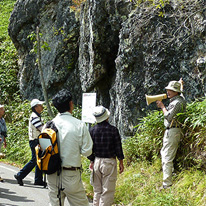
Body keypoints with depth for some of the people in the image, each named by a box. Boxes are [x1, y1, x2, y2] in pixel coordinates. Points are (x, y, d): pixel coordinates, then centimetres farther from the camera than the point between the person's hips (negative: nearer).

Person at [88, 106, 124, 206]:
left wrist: (91, 161, 18)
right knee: (107, 192, 1)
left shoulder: (92, 130, -1)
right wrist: (121, 162, 5)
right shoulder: (113, 130, -10)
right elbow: (118, 147, -5)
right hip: (109, 162, -4)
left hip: (97, 161, 4)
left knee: (97, 191, 14)